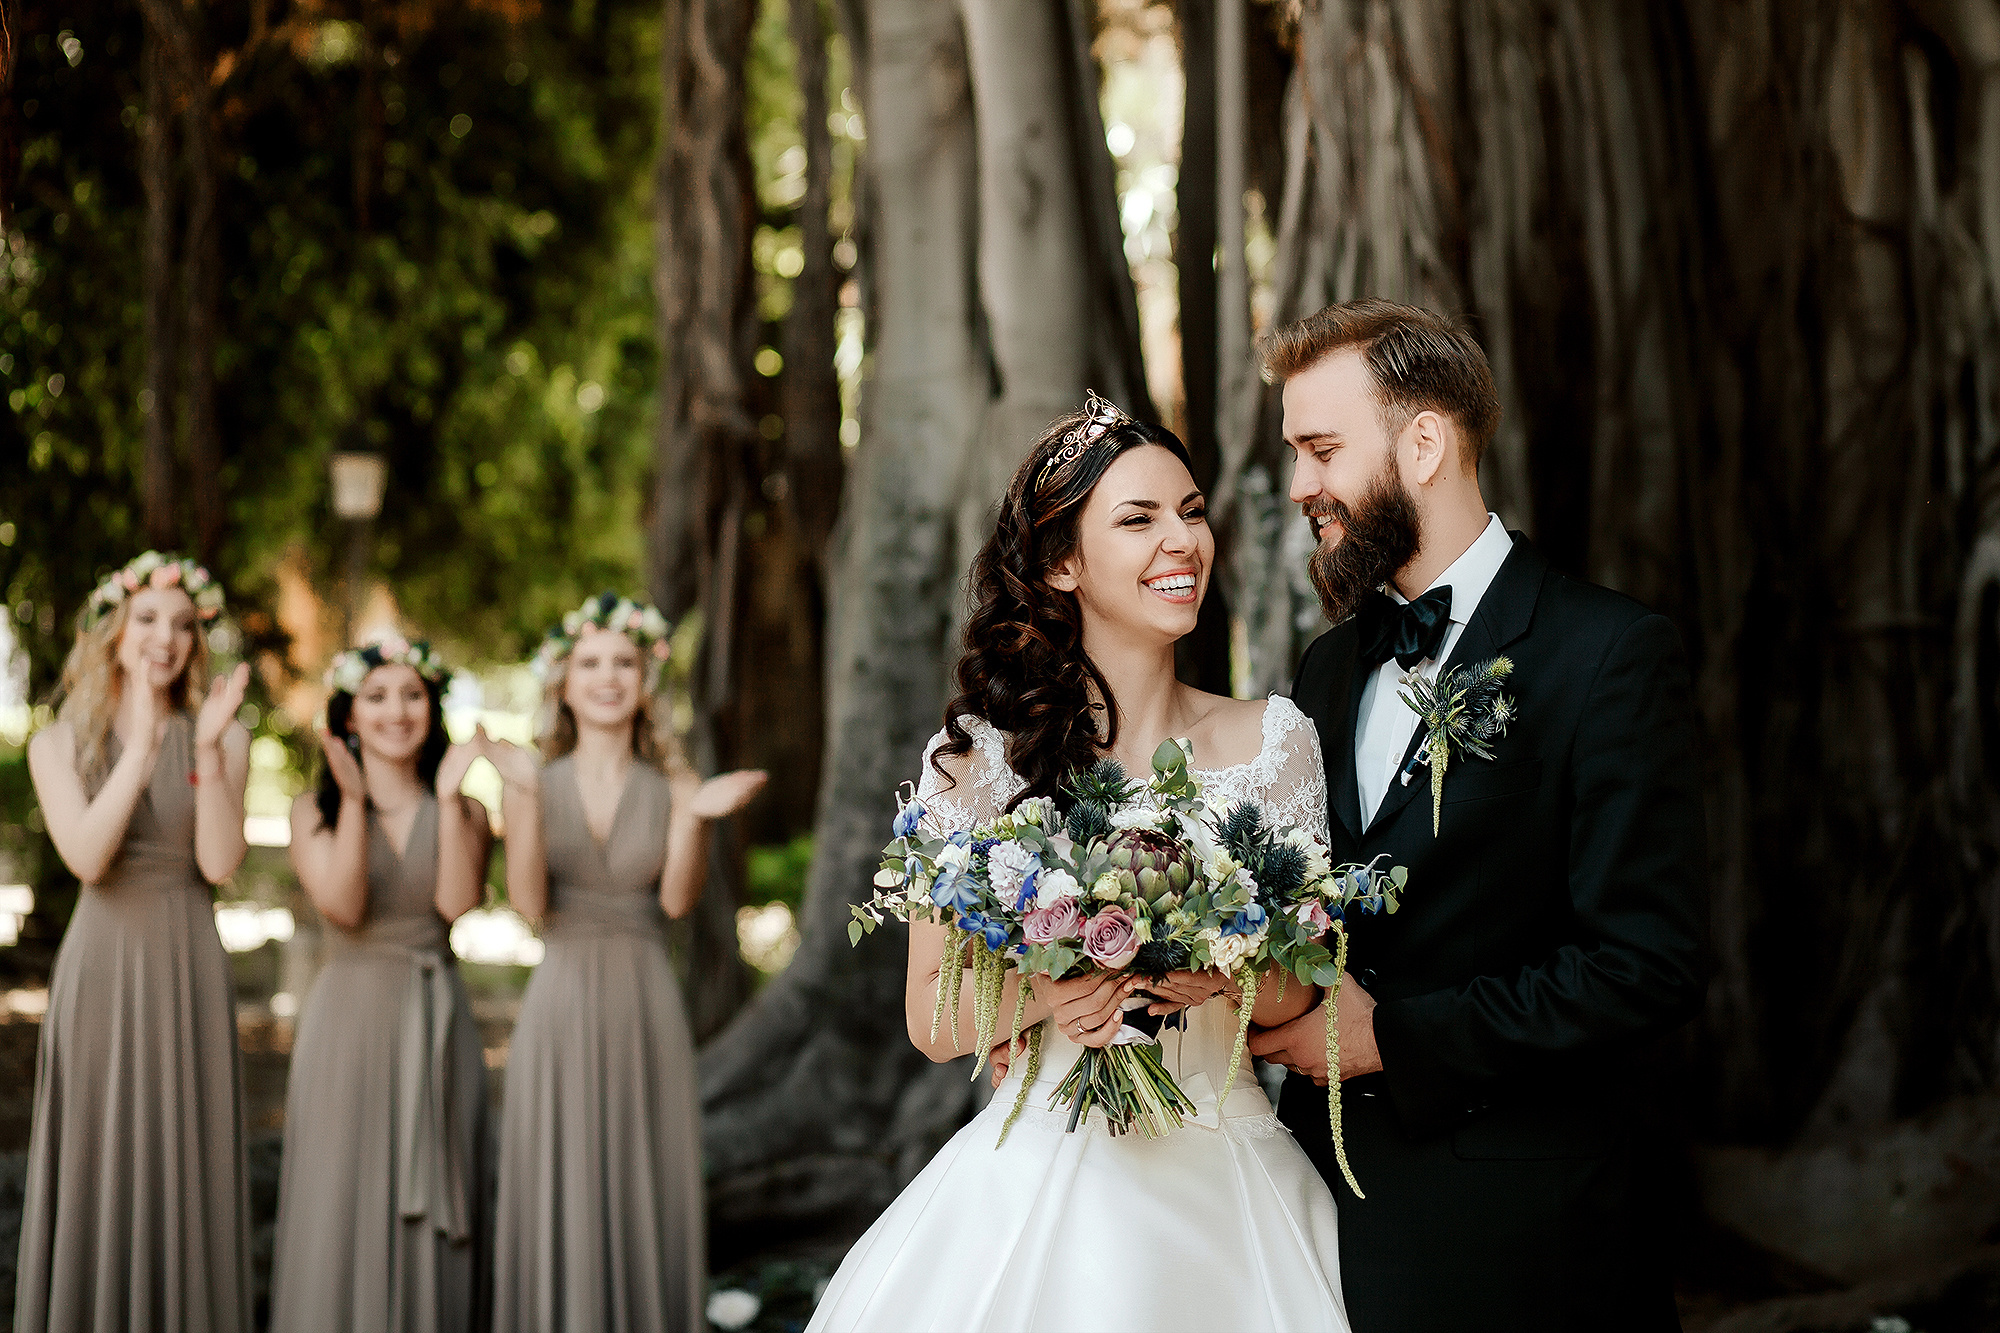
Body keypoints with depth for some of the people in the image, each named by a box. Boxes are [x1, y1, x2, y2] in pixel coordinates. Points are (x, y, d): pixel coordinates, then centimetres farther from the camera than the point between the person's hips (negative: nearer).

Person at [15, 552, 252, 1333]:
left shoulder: (222, 738, 4)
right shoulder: (59, 744, 4)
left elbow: (220, 862, -8)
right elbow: (85, 855, -12)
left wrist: (206, 751, -18)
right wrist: (143, 746, -18)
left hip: (189, 973, 1)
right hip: (101, 972, 0)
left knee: (186, 1174, 3)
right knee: (98, 1172, 2)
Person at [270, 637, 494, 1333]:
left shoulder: (464, 812, 7)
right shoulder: (315, 809, 3)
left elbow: (458, 902, -11)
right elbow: (344, 905, -12)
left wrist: (448, 797, -14)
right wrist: (355, 798, -14)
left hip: (437, 1024, 2)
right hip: (349, 1018, -1)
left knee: (435, 1208, 3)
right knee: (345, 1206, -1)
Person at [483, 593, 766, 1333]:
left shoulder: (671, 788, 5)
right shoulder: (536, 783, 3)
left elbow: (677, 898, -10)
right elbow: (529, 902, -10)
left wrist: (695, 817, -26)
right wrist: (525, 795, -20)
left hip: (647, 1009, 1)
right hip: (561, 1003, -1)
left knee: (646, 1197, 4)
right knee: (558, 1200, 1)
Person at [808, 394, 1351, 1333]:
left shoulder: (1275, 740, 2)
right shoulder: (982, 754, -4)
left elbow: (1308, 991, 5)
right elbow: (932, 1018, -1)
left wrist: (1220, 973, -17)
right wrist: (1044, 993, -21)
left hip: (1231, 1189, 2)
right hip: (1046, 1180, -2)